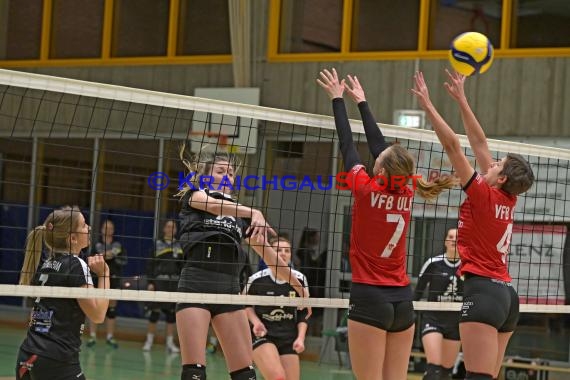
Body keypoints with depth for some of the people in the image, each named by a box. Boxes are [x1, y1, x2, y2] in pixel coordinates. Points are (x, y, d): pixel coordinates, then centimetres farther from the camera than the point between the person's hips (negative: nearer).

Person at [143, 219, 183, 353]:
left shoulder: (180, 246, 10)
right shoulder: (157, 245, 3)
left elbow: (183, 266, 10)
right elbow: (151, 265, 1)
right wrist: (150, 282, -6)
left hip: (175, 283, 2)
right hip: (159, 281, -2)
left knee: (171, 313, 5)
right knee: (154, 312, -2)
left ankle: (170, 342, 11)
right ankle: (149, 341, 8)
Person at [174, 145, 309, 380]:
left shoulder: (240, 214, 22)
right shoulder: (194, 195, 9)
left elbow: (268, 253, 29)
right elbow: (214, 205, -14)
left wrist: (296, 283, 31)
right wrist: (254, 213, -30)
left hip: (229, 289, 5)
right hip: (196, 284, -5)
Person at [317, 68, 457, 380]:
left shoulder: (366, 190, -11)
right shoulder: (406, 194, 4)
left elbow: (347, 144, 0)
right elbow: (378, 144, 15)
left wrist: (337, 99, 13)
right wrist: (361, 102, 26)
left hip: (370, 298, -6)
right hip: (402, 300, 6)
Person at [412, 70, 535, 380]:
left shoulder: (483, 195, -8)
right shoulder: (507, 200, 11)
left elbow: (452, 145, -10)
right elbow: (479, 143, 16)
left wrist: (428, 105, -6)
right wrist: (461, 100, 21)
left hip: (482, 291, -9)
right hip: (506, 294, 9)